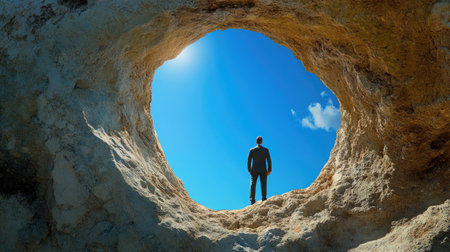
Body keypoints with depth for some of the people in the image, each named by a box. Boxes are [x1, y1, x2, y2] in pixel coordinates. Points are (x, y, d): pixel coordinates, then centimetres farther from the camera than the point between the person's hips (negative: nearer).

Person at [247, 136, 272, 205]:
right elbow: (269, 161, -4)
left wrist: (249, 170, 9)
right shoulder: (266, 150, -3)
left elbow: (248, 161, -1)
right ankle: (264, 199, 5)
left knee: (253, 185, 5)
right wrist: (269, 170, 4)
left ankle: (252, 200, 1)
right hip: (263, 170, 0)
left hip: (254, 171, 0)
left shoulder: (251, 150, -2)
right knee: (263, 185, 6)